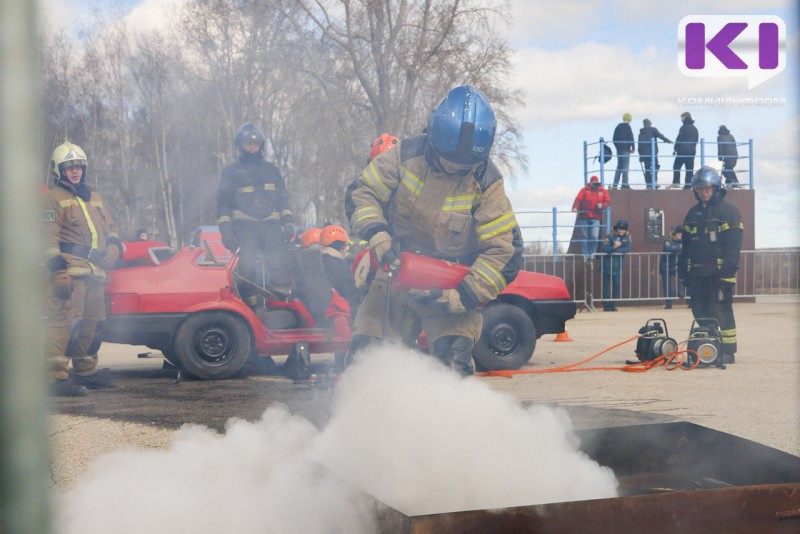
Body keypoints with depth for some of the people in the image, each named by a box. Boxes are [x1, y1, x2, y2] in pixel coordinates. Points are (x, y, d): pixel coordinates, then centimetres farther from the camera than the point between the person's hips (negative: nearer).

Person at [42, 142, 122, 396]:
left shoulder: (95, 198, 23)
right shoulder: (54, 199, -1)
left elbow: (110, 227, 30)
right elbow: (49, 239, -9)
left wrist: (114, 247, 8)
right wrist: (59, 272, -18)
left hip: (95, 273, 8)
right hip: (70, 273, -8)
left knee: (90, 324, 14)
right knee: (63, 322, -15)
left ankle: (85, 372, 26)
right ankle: (56, 378, -17)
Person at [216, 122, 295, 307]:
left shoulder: (271, 170, 20)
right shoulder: (231, 172, 12)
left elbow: (283, 198, 21)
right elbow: (223, 202, 9)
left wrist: (288, 222, 7)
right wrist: (225, 230, -3)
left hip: (270, 225, 2)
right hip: (244, 225, -2)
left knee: (280, 265, -14)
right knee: (247, 266, -17)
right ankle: (250, 308, -10)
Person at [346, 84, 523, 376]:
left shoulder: (486, 182, -14)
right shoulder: (405, 156, -9)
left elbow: (504, 251, -15)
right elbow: (363, 193, 0)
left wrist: (461, 295, -25)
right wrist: (378, 238, -18)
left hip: (451, 286, -2)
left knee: (454, 363, -20)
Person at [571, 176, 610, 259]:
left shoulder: (603, 191, 10)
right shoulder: (584, 190, 5)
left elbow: (608, 202, 7)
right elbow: (578, 199, -7)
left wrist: (602, 205, -15)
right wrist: (575, 207, -26)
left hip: (595, 218, 0)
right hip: (584, 217, 0)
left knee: (594, 236, -11)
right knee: (584, 236, 3)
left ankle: (591, 253, 3)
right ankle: (585, 254, 10)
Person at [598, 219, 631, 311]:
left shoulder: (627, 236, 4)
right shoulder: (610, 236, -9)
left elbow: (627, 249, -6)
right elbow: (603, 249, -17)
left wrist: (616, 251, -15)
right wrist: (614, 247, -29)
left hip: (618, 266, 3)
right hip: (607, 265, -3)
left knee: (617, 286, 1)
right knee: (606, 286, 0)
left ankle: (612, 305, 13)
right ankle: (606, 306, 8)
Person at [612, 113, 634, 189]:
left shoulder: (618, 127, 11)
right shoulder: (627, 127, -9)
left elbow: (614, 139, 14)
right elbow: (631, 138, -12)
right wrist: (633, 148, -4)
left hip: (619, 149, 7)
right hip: (626, 150, -7)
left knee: (619, 167, 11)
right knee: (625, 167, -5)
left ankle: (615, 184, 7)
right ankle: (624, 184, -9)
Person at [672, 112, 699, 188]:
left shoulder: (684, 127, -8)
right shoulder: (694, 129, 15)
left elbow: (679, 139, -10)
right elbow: (696, 140, 18)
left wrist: (675, 149, -3)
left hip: (683, 151, -6)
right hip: (692, 151, 6)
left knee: (676, 166, 1)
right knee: (689, 169, 5)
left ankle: (676, 182, -8)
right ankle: (688, 184, 2)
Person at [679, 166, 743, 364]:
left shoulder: (728, 211, -3)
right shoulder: (693, 213, 17)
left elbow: (733, 244, -10)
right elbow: (686, 245, 21)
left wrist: (728, 272, -17)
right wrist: (683, 271, 15)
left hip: (718, 272, -6)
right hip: (697, 273, 6)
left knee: (721, 312, -7)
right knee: (700, 312, 7)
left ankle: (728, 352, -1)